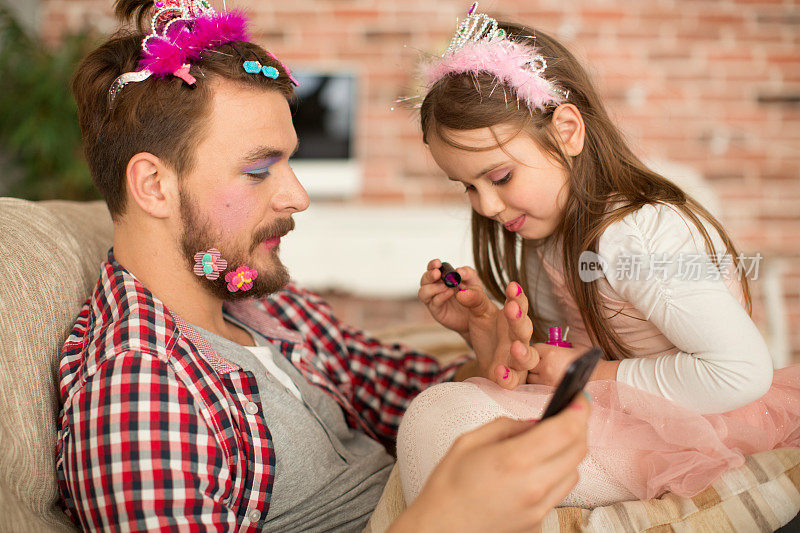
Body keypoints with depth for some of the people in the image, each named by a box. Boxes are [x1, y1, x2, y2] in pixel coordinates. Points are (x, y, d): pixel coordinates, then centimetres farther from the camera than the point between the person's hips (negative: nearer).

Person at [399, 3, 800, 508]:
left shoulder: (638, 237, -25)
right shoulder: (544, 234, 3)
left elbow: (744, 372, -28)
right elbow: (542, 358, 12)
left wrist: (591, 373, -22)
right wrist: (481, 324, -8)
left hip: (678, 438, -9)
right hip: (599, 413, 9)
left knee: (438, 422, -24)